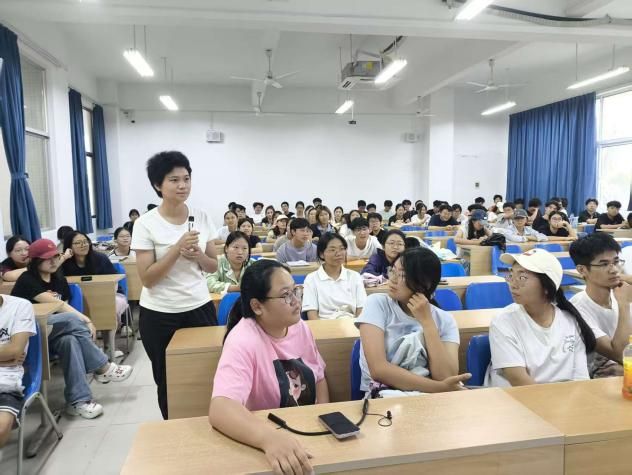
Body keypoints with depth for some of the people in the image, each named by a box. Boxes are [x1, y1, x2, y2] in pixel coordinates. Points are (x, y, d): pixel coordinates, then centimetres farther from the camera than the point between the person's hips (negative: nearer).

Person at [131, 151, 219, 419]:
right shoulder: (145, 224, -10)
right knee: (167, 382, 14)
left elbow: (213, 266, 7)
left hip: (200, 307, 3)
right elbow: (147, 279, -14)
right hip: (159, 314, -2)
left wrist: (198, 255, -14)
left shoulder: (201, 218, 0)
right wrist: (177, 248, -23)